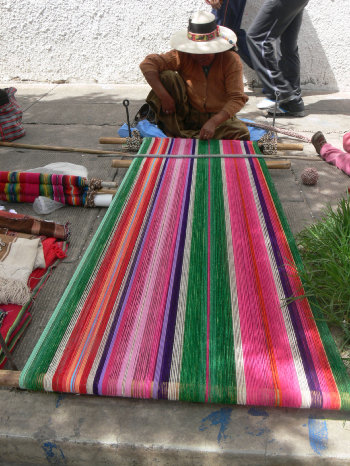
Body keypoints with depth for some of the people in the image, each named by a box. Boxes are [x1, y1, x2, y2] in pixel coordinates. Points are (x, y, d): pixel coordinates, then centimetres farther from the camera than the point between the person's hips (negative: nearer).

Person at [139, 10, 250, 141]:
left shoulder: (231, 61, -12)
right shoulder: (183, 56, -10)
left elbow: (237, 98, -20)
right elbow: (148, 64, -17)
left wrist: (213, 122, -35)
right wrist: (164, 96, -30)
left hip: (219, 116, 0)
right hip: (187, 114, 0)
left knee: (242, 133, -29)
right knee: (166, 76, -19)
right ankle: (175, 133, -17)